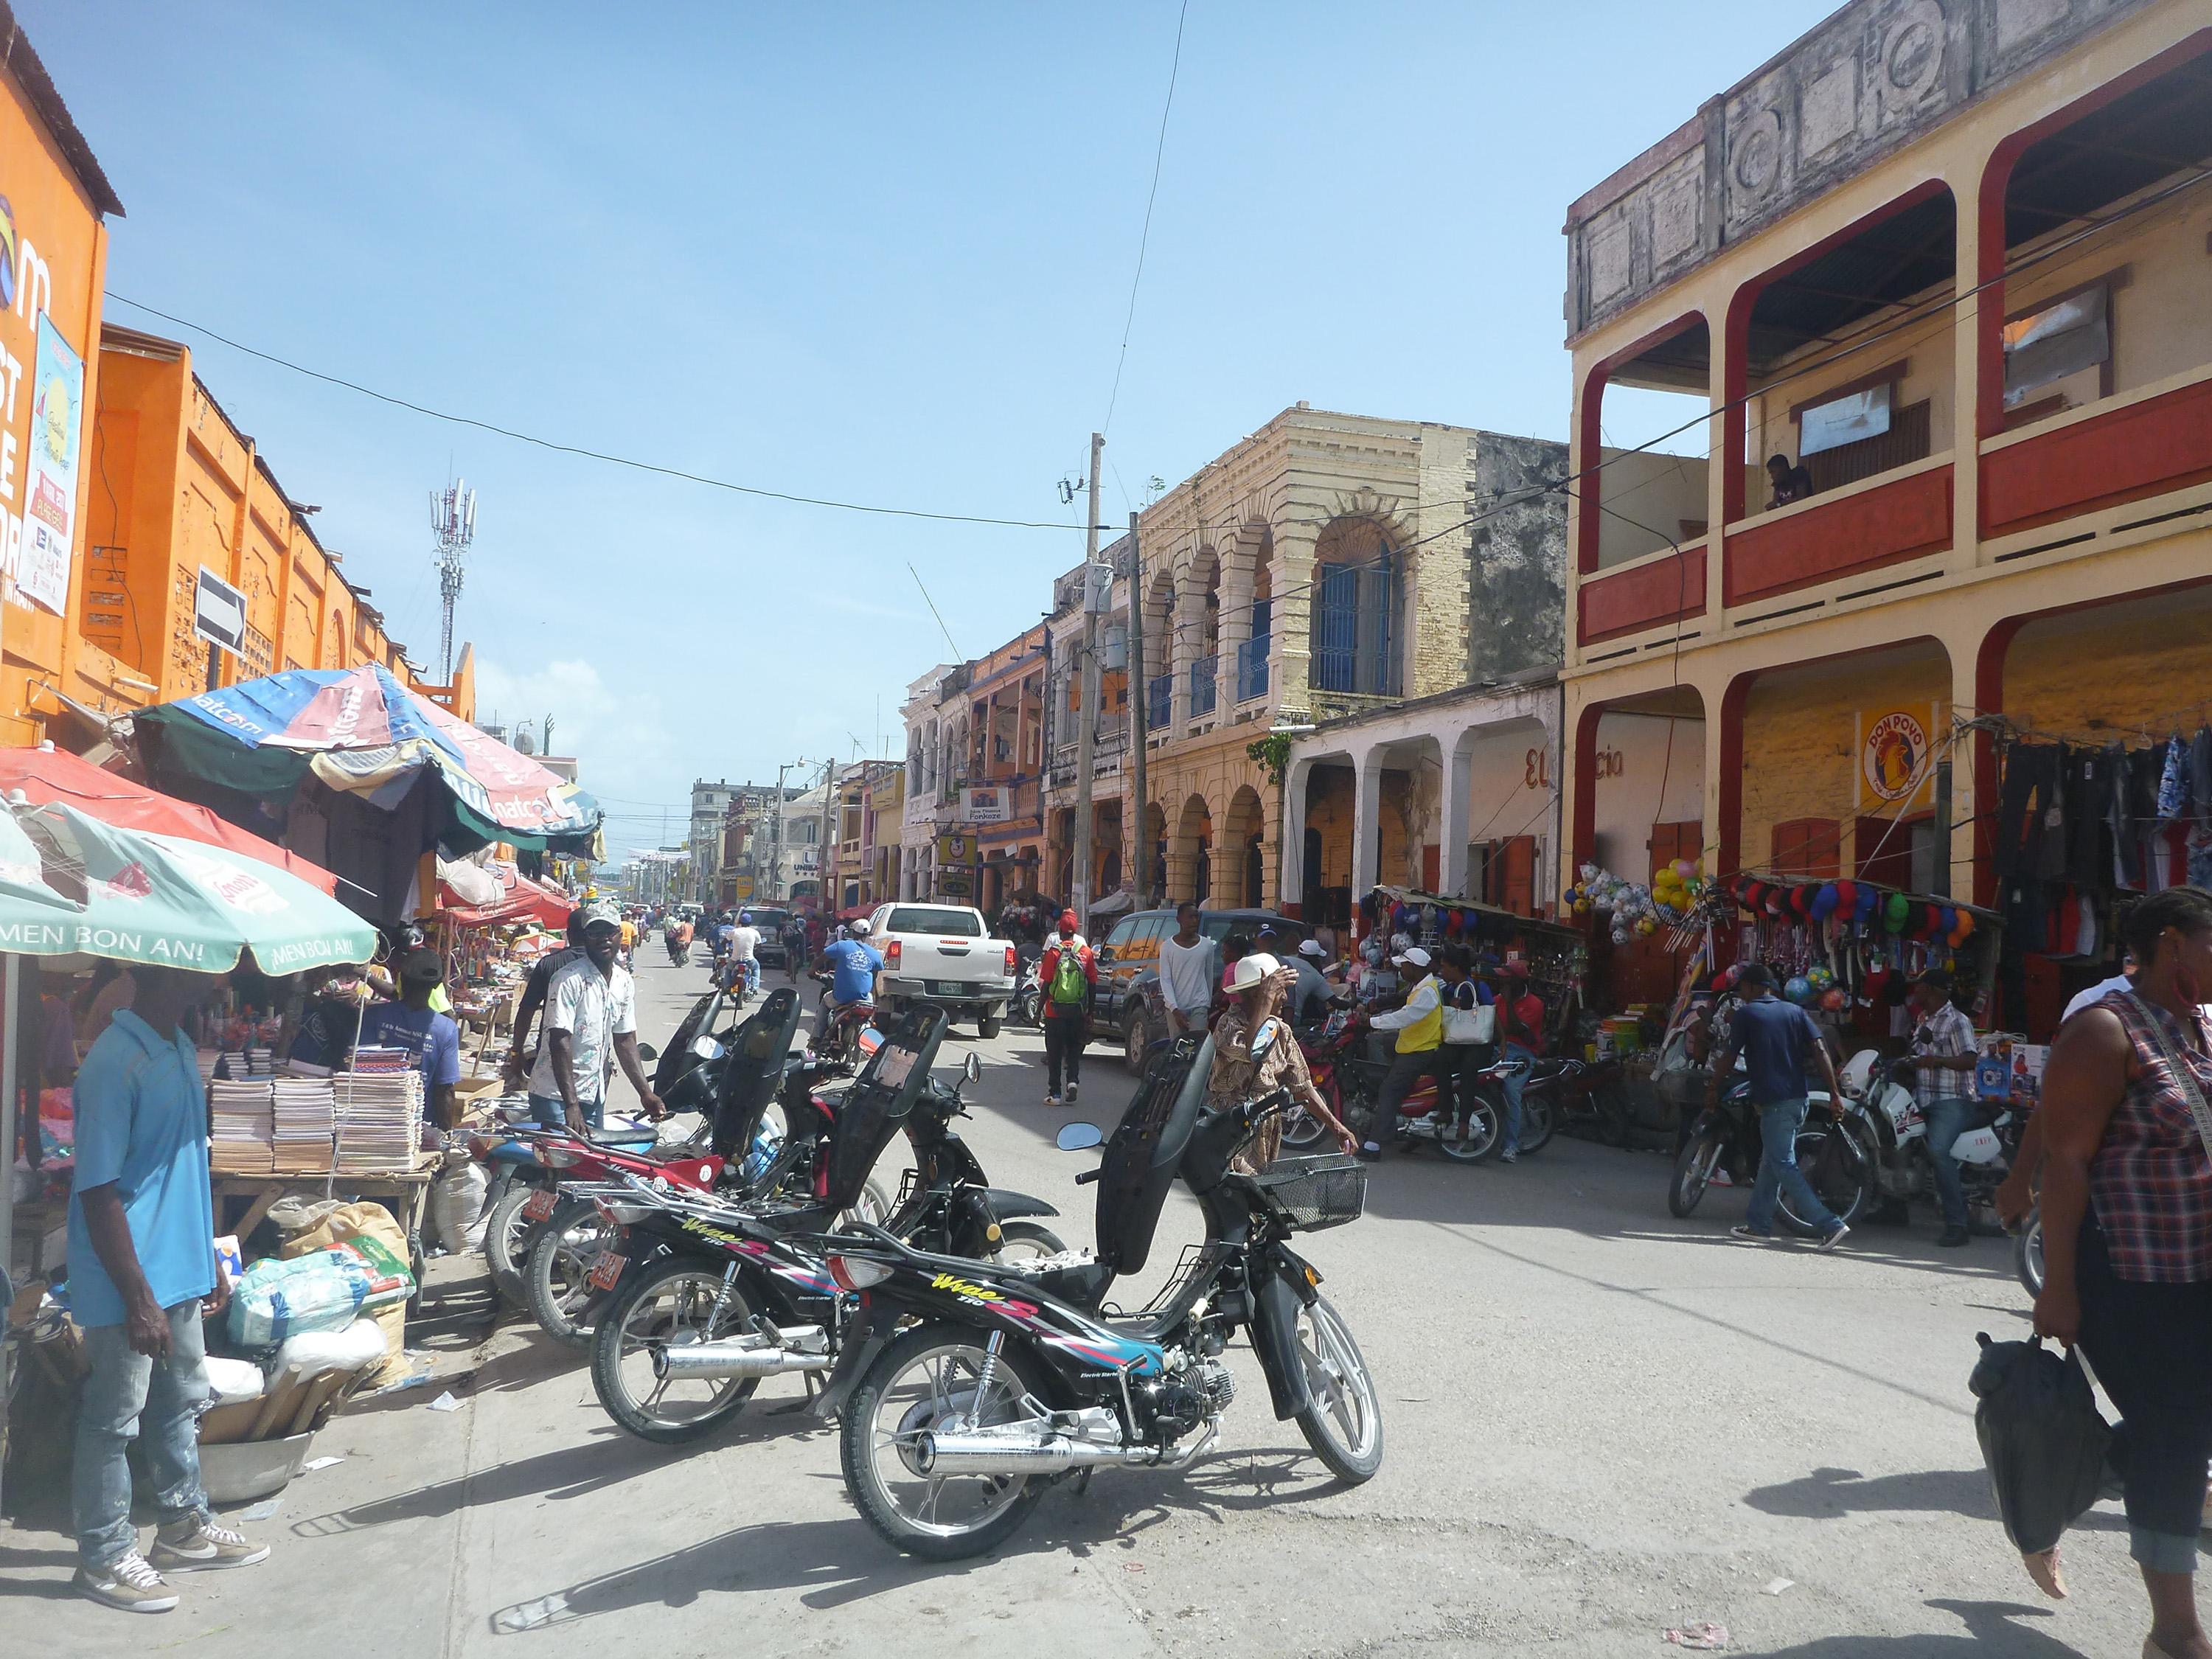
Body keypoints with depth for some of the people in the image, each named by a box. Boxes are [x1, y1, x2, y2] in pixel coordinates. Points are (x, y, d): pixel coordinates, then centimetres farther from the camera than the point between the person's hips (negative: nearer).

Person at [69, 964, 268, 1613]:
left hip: (178, 1269, 9)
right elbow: (99, 1192, -23)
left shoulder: (179, 1049, 5)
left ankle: (185, 1528, 37)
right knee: (115, 1419, 9)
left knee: (181, 1400, 21)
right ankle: (104, 1557, 26)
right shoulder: (115, 1063, -24)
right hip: (129, 1285, -9)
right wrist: (139, 1299, -21)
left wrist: (208, 1260, 17)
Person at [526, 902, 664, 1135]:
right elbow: (560, 1042, -22)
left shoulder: (625, 982, 6)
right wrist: (571, 1105, -28)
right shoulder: (569, 980, -16)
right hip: (555, 1095, -7)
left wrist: (646, 1093, 3)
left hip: (595, 1094, 7)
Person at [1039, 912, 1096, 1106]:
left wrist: (1039, 1009, 3)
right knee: (1074, 1049, 14)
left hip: (1055, 1011, -2)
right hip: (1078, 1012, 2)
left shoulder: (1054, 952, -6)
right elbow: (1093, 984, 4)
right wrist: (1090, 1011, 13)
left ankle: (1054, 1093, 6)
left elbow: (1046, 984, -6)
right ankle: (1073, 1080, -7)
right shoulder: (1086, 952, 2)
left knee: (1054, 1052, 6)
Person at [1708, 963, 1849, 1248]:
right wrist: (1835, 1093, 0)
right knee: (1770, 1162, 15)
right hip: (1799, 1099, 7)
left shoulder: (1746, 1014, -3)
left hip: (1773, 1102, -7)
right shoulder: (1794, 1011, 11)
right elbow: (1820, 1049, 1)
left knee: (1784, 1167, -5)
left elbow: (1729, 1059, -1)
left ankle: (1829, 1225, -13)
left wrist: (1713, 1089, 12)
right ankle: (1759, 1225, 21)